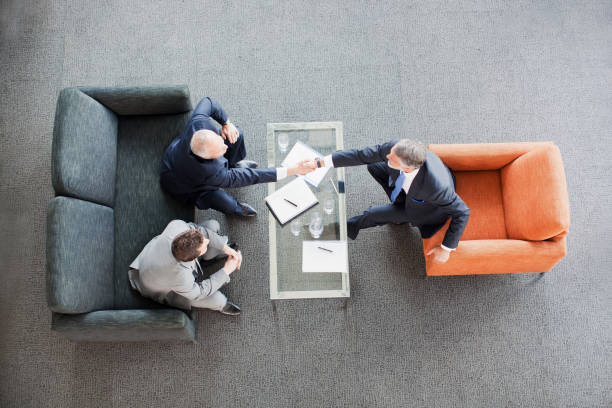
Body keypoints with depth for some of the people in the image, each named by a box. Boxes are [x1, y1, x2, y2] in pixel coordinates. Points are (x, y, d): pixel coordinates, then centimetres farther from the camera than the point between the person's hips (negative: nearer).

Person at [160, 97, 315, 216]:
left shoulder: (199, 122, -36)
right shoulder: (211, 172, -47)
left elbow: (208, 102, -13)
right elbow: (250, 177, -43)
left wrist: (226, 123, -20)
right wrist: (292, 170, -44)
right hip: (185, 185, -6)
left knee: (235, 134, -11)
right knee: (226, 203, -29)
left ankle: (234, 163, 24)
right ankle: (235, 207, 12)